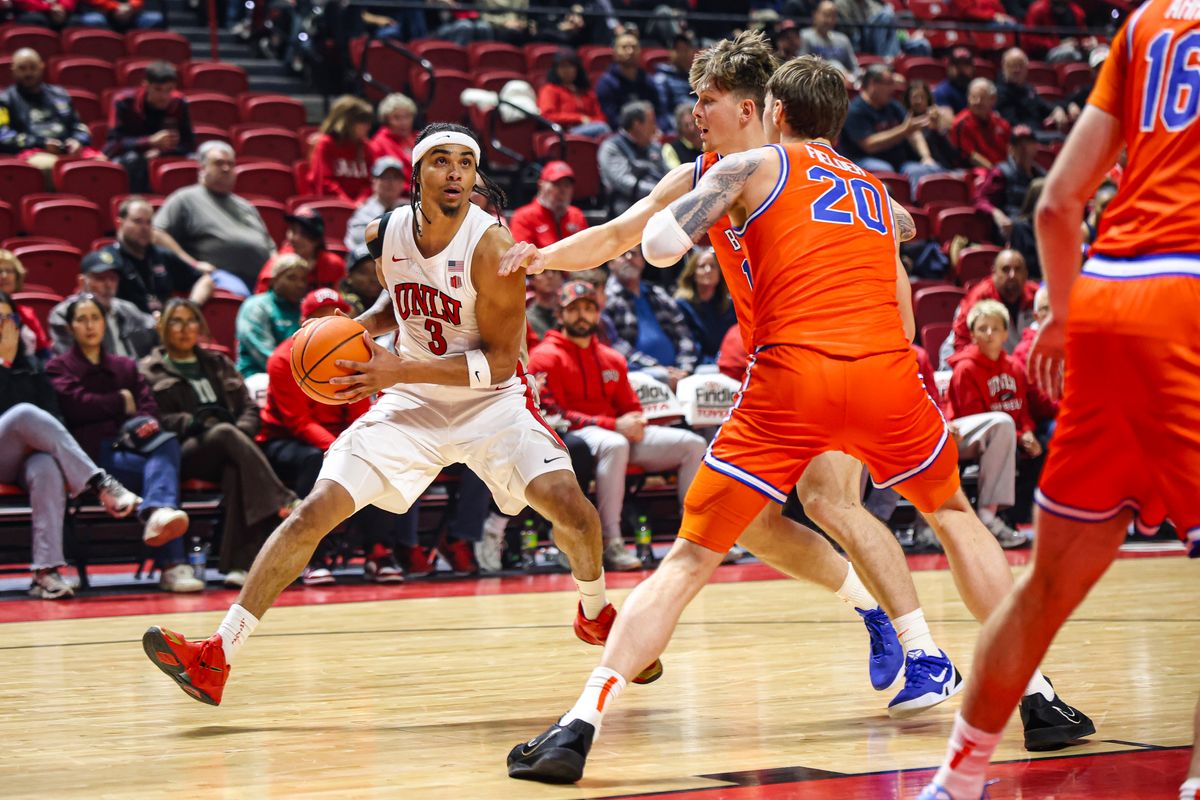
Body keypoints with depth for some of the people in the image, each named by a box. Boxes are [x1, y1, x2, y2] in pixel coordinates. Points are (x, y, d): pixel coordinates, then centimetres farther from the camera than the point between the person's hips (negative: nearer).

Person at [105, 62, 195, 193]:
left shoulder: (179, 104, -7)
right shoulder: (125, 102, -16)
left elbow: (189, 143, -8)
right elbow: (114, 144, -22)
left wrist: (161, 151, -28)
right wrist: (150, 142, -37)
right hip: (123, 159, -3)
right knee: (133, 159, -37)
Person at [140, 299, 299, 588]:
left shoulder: (218, 364, 28)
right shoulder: (150, 371, 16)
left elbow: (249, 407, 20)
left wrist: (242, 430, -3)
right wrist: (193, 423, -16)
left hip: (228, 451, 3)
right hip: (183, 453, -3)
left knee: (235, 470, -36)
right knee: (224, 433, -37)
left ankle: (239, 563, -45)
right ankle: (283, 504, -44)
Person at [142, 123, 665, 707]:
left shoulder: (491, 247, -21)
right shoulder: (385, 234, -6)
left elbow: (501, 360, -21)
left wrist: (402, 370, -27)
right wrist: (360, 328, -4)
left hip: (490, 401, -3)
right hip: (411, 401, 4)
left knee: (567, 502, -23)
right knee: (313, 512, -8)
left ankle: (596, 615, 11)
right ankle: (215, 658, -5)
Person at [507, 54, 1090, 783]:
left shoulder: (752, 166, 16)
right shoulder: (878, 192, 29)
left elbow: (661, 246, 3)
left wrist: (679, 201, 26)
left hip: (793, 375, -3)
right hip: (888, 370, 3)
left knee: (688, 563, 3)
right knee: (955, 514, 29)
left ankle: (581, 725, -9)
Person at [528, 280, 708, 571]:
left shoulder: (612, 359, 21)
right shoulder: (546, 356, -1)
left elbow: (631, 407, 26)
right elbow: (554, 413, -10)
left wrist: (635, 422, -3)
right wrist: (613, 425, -18)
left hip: (619, 434, 8)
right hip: (574, 436, -7)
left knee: (693, 445, -4)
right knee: (614, 445, -42)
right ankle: (611, 544, -42)